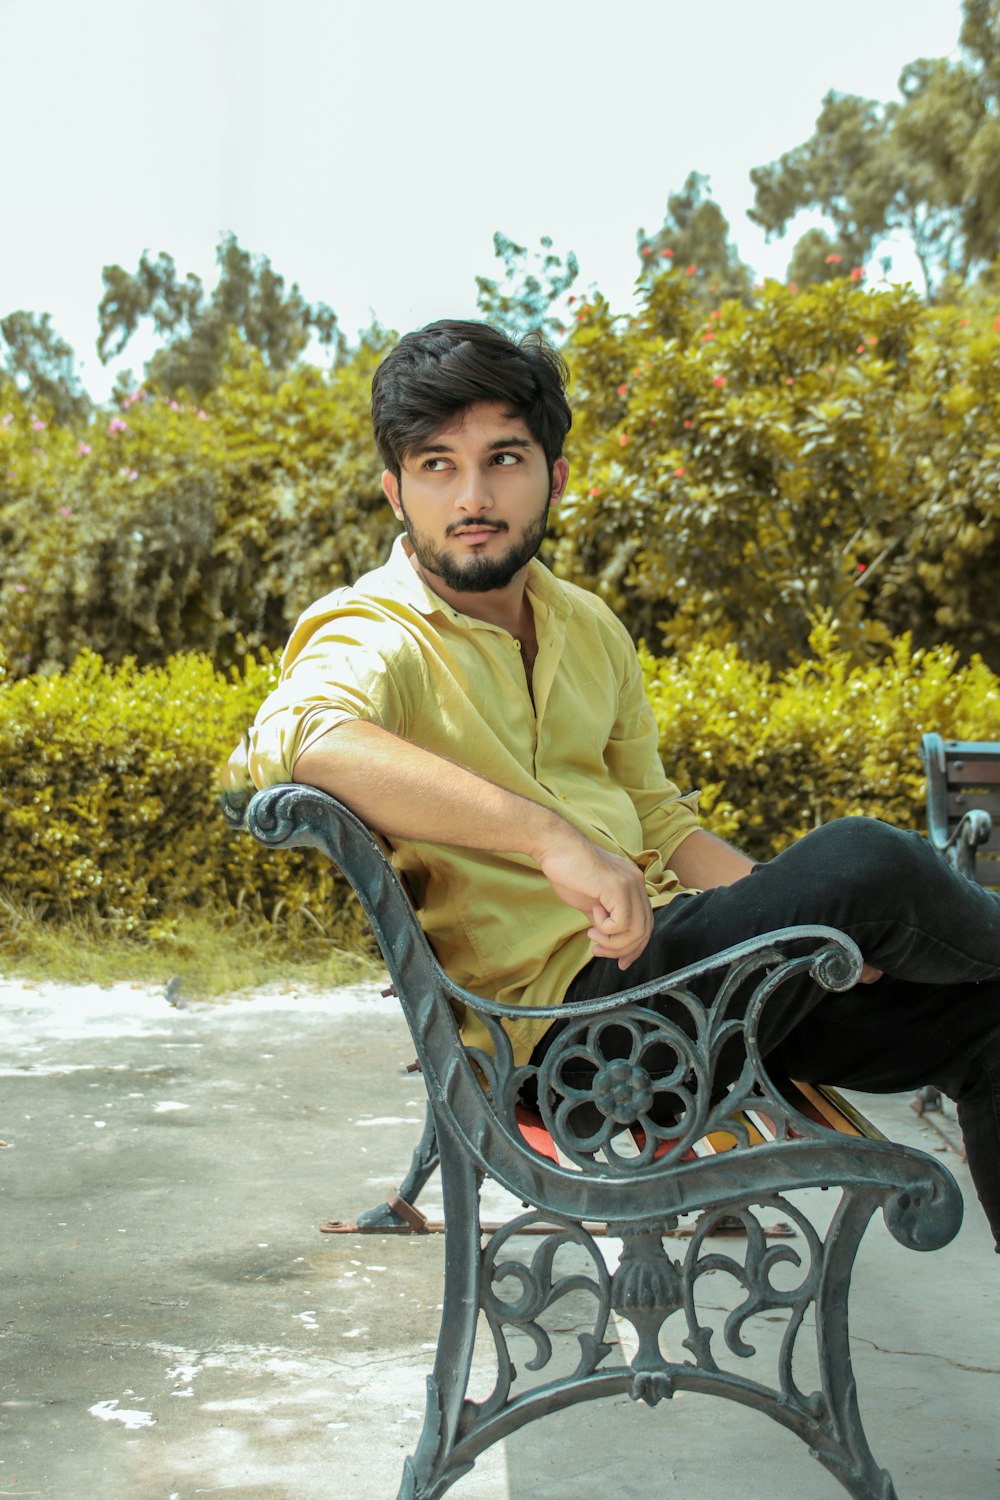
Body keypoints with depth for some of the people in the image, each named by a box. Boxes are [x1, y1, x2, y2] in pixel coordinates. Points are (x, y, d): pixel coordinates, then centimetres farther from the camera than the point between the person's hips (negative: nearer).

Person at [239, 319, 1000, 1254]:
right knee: (862, 858, -23)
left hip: (668, 951, 8)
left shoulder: (588, 629, 14)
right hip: (559, 1001, -8)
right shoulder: (372, 639, -10)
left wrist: (810, 924, 3)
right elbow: (293, 738, -34)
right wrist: (551, 836, -39)